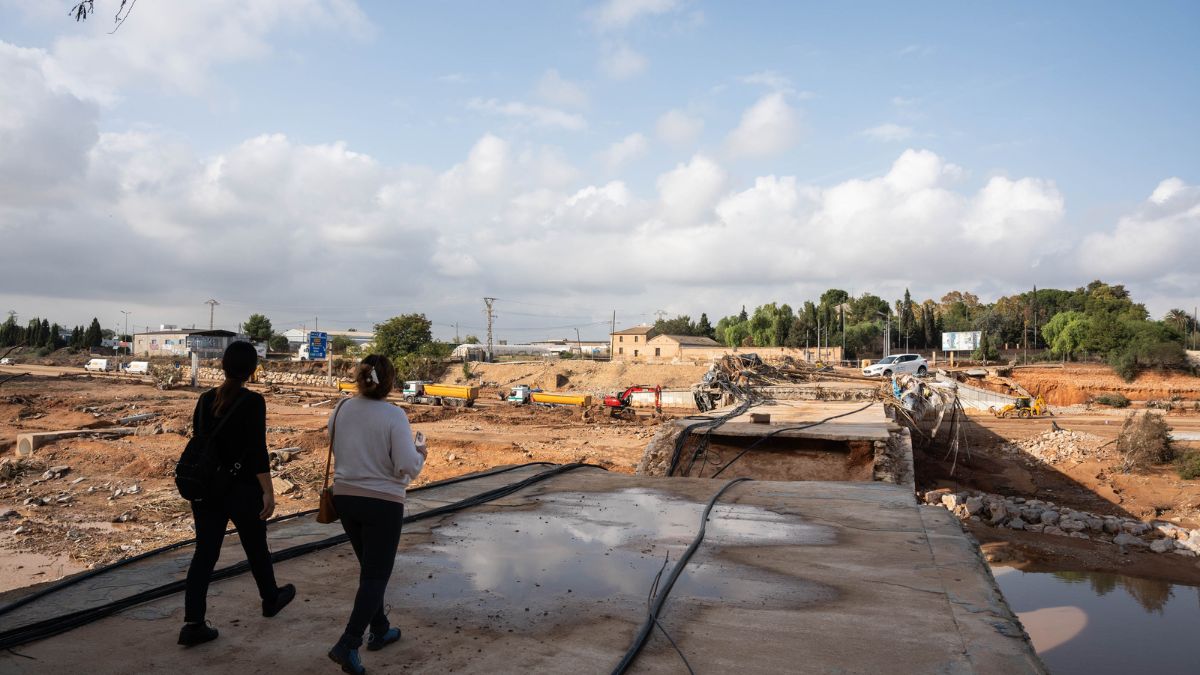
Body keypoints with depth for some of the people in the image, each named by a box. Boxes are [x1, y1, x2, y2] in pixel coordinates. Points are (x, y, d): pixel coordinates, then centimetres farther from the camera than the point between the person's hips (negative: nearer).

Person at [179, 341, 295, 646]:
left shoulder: (205, 399, 2)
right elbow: (257, 450, -20)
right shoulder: (252, 401, -16)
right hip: (241, 489, -5)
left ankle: (193, 624, 5)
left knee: (204, 552, 8)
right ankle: (271, 599, 36)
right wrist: (268, 492, -16)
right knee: (256, 547, 15)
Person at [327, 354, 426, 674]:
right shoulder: (394, 415, -18)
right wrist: (420, 452, 0)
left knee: (370, 569, 22)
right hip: (383, 503, -5)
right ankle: (348, 645, -2)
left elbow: (337, 449, 10)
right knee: (376, 576, 5)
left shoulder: (341, 409, -3)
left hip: (345, 497, 6)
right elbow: (407, 467, -20)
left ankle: (379, 631, 34)